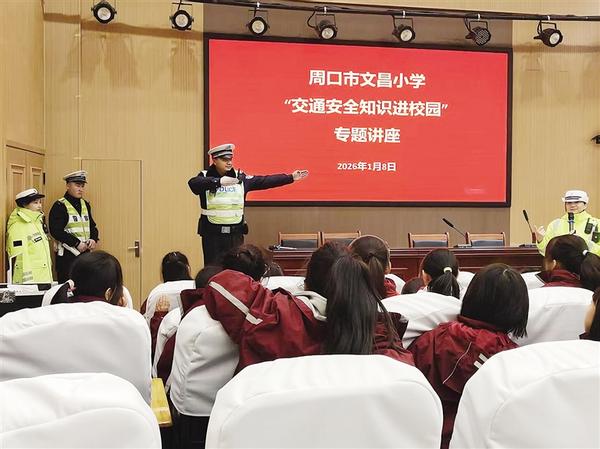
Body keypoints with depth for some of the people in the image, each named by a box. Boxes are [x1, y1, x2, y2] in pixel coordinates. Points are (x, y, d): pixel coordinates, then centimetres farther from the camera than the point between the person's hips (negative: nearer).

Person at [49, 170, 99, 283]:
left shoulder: (85, 205, 14)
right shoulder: (60, 206, -8)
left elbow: (92, 226, 18)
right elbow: (56, 231, -17)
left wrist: (93, 239, -3)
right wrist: (77, 243, -19)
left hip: (85, 253, 6)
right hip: (67, 256, -6)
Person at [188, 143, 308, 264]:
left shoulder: (240, 177, 5)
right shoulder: (205, 177, -4)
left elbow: (265, 181, 4)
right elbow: (193, 182, -26)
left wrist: (291, 177, -1)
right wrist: (219, 181, -41)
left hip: (235, 233, 2)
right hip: (212, 233, -2)